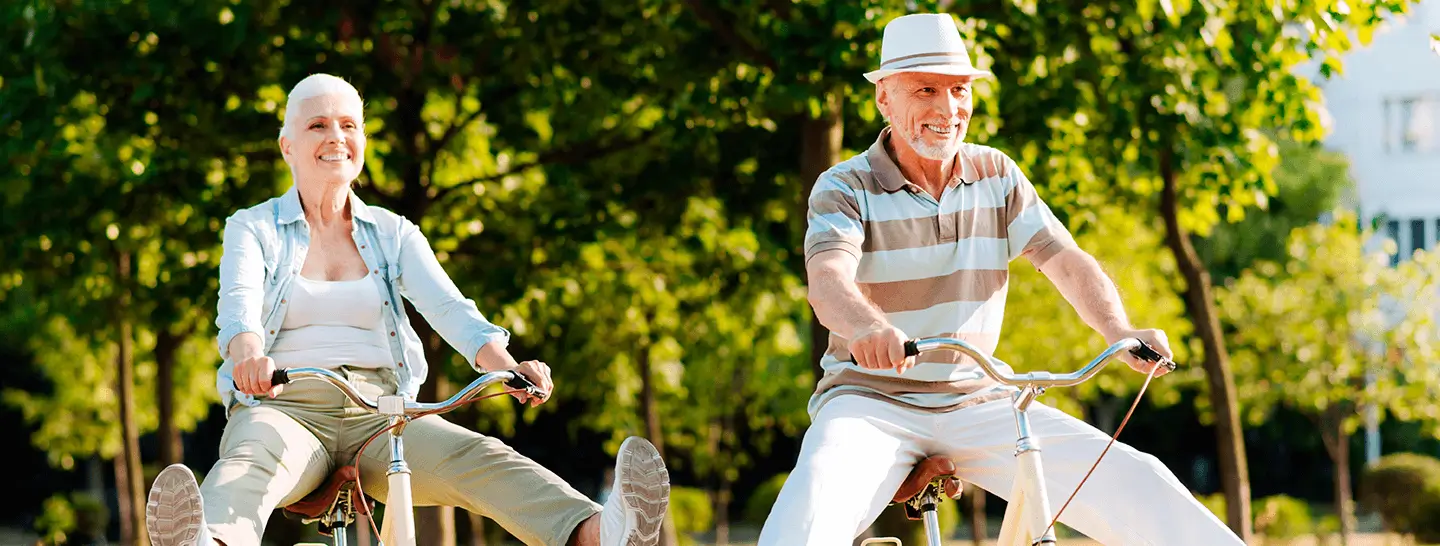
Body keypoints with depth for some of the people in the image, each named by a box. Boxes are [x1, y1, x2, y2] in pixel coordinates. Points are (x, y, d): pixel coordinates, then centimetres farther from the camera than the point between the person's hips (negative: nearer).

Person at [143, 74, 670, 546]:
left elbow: (448, 307, -1)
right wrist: (248, 353, -37)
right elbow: (239, 303, -11)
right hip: (285, 408, -2)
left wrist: (507, 366, -23)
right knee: (248, 466, -39)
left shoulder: (393, 234, 17)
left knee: (478, 458, -29)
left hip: (380, 413, 2)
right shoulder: (253, 229, 10)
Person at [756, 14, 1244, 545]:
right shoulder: (845, 188, -6)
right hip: (872, 398, -3)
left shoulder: (997, 176, 5)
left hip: (976, 402, 3)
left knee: (1132, 480, -15)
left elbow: (1067, 261, -5)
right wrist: (868, 327, -50)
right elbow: (828, 280, -25)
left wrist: (1120, 331, -27)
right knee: (818, 494, -36)